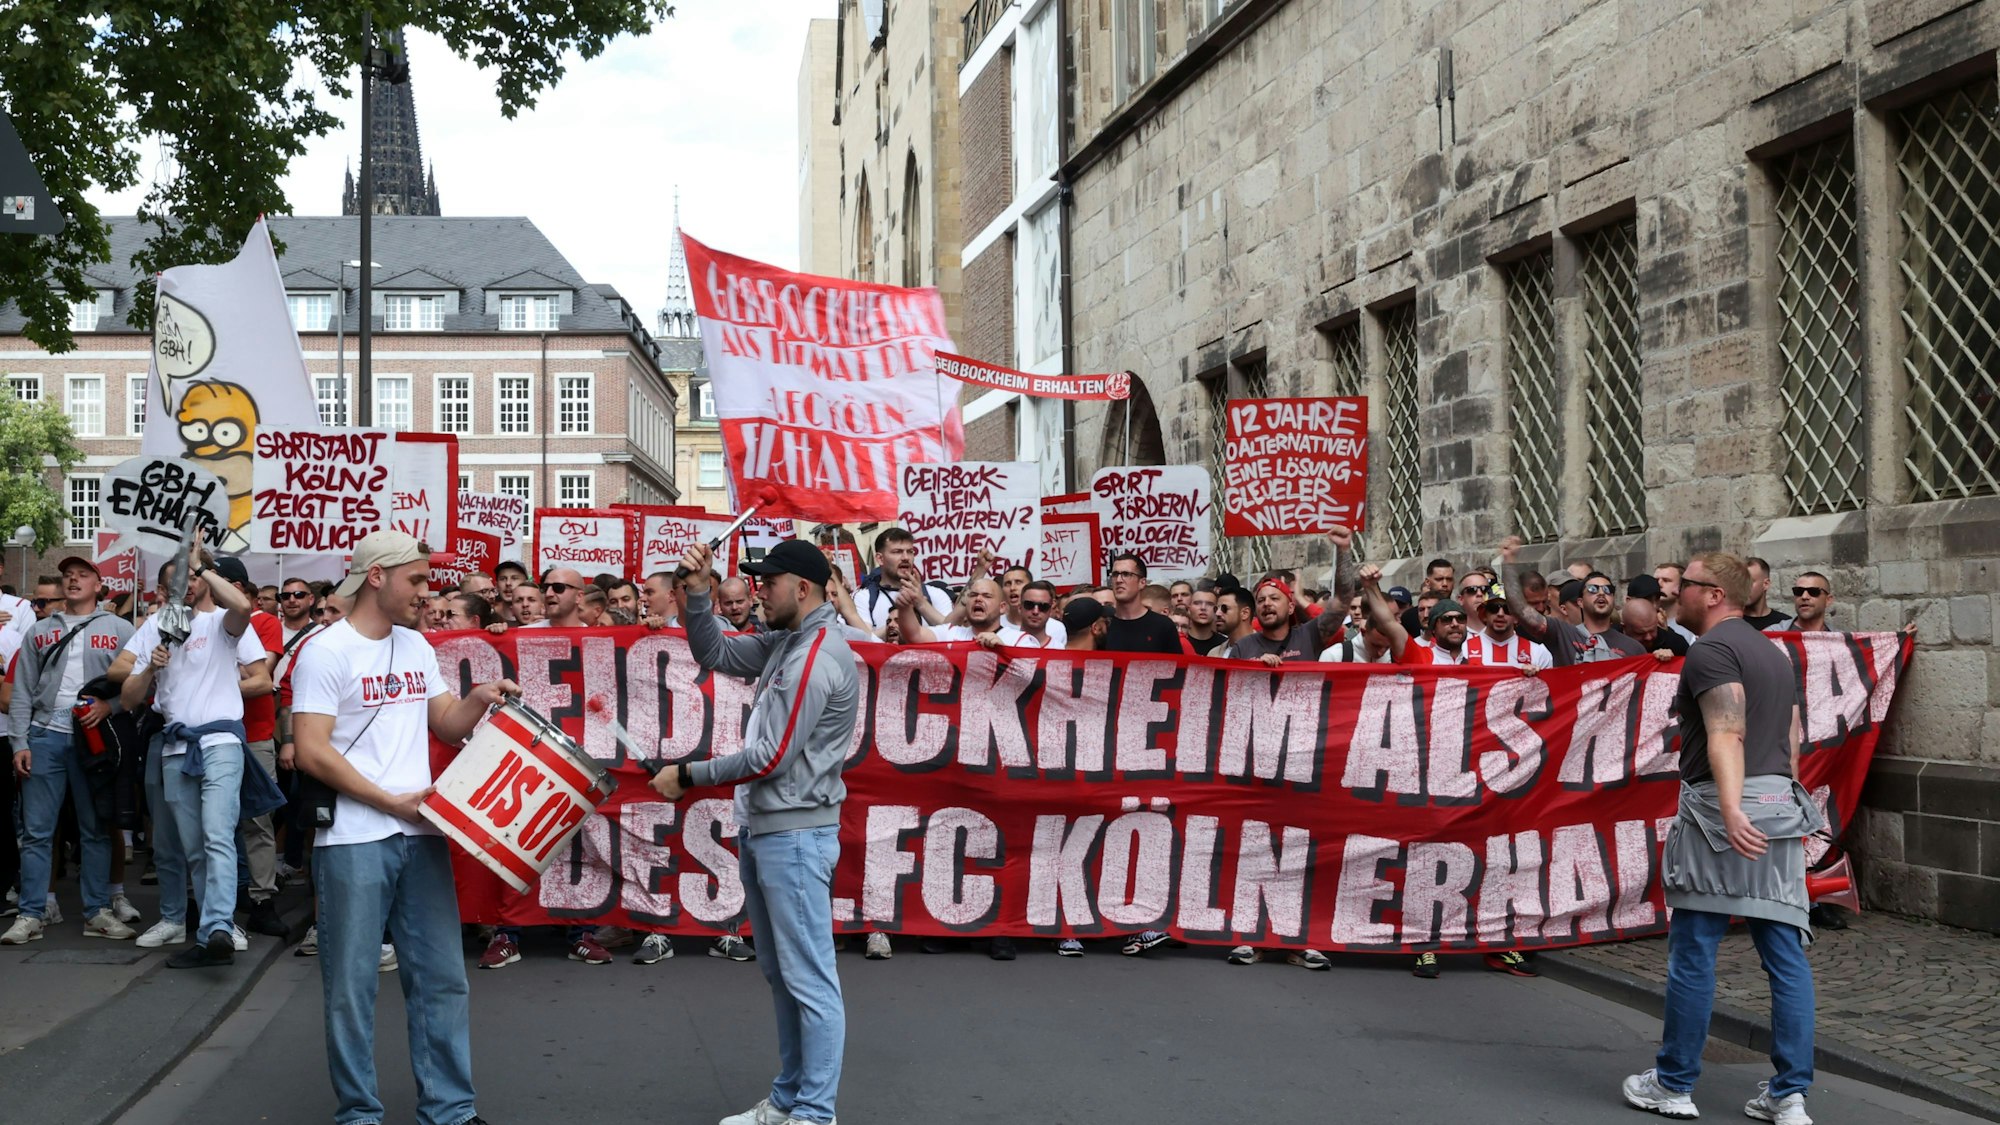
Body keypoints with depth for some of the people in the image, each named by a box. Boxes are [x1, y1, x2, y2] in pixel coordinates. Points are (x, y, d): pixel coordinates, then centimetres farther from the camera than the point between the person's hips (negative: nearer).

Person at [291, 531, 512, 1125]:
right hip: (354, 840, -6)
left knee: (441, 977, 7)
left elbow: (447, 725, 19)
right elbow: (312, 752, -14)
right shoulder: (326, 652, -8)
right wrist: (392, 801, -12)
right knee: (353, 982, 3)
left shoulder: (417, 647, 13)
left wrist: (477, 700, -3)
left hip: (421, 834, 6)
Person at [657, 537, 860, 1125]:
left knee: (809, 979, -4)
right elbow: (714, 653, 18)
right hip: (763, 830, 10)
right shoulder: (784, 641, 10)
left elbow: (770, 758, -20)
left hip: (795, 835, -10)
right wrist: (697, 591, 3)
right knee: (780, 974, 16)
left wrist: (686, 776, -10)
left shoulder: (818, 656, -18)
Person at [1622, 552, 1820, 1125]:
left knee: (1692, 953, 1)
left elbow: (1727, 733, -23)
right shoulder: (1775, 653, 19)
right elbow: (1791, 741, 21)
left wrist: (1730, 809, -34)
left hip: (1721, 809, -8)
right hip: (1779, 808, 8)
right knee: (1786, 954, 6)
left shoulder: (1711, 650, -9)